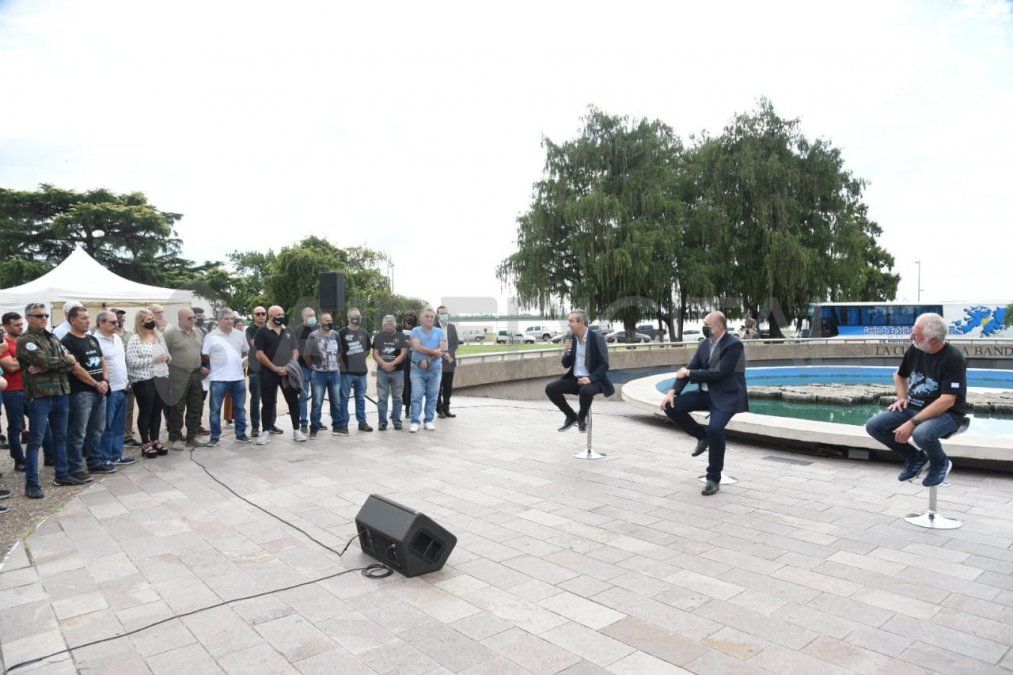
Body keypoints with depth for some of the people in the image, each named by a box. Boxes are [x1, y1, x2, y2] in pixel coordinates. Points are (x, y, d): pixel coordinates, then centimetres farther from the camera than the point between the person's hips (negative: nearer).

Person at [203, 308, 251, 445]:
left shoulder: (240, 335, 6)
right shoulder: (211, 336, -5)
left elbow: (245, 351, 19)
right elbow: (204, 356, 0)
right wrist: (217, 363, 3)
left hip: (238, 377, 3)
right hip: (219, 379, -3)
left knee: (240, 408, 11)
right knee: (215, 409, 3)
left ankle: (241, 433, 22)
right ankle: (215, 436, 14)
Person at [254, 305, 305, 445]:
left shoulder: (288, 331, 11)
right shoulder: (262, 332, -3)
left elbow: (295, 350, 13)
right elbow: (259, 354, -9)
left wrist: (290, 365, -5)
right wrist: (275, 368, -13)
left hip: (287, 373, 4)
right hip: (268, 373, -3)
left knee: (293, 401, 5)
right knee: (268, 403, 4)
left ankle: (296, 430, 15)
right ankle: (266, 432, 14)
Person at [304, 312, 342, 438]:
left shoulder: (335, 335, 7)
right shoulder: (313, 336, -5)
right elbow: (306, 356, 0)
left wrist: (338, 366, 10)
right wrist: (313, 367, 7)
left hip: (335, 373, 4)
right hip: (319, 374, -4)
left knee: (336, 402, 9)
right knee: (317, 403, -2)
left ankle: (337, 426, 19)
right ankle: (314, 429, 6)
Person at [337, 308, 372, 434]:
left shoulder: (364, 332, 9)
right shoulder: (342, 333, -6)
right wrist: (343, 361, -2)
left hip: (361, 371, 5)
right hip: (347, 371, -5)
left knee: (361, 398, 13)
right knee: (344, 399, 0)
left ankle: (362, 422, 22)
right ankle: (343, 424, 6)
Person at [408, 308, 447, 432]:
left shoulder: (440, 332, 7)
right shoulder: (415, 331, 1)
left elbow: (442, 350, -5)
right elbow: (416, 347, -14)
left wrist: (428, 360, -14)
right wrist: (434, 351, -14)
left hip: (435, 369, 2)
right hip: (418, 369, -2)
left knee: (432, 396, 4)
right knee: (416, 395, -5)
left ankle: (428, 421, 13)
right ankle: (414, 422, -2)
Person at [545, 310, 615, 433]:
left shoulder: (597, 338, -11)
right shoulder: (572, 338, 4)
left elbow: (604, 365, -11)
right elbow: (566, 365, 9)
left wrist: (590, 378, -26)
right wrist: (567, 352, -12)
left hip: (592, 380, -5)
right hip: (574, 378, 5)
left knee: (585, 391, -37)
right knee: (550, 388, -14)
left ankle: (582, 417, -5)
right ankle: (571, 416, 4)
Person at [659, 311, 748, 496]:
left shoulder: (734, 345, -15)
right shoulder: (705, 344, 7)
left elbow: (718, 373, -22)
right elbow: (689, 368, 5)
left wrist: (688, 373, -13)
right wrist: (673, 391, -8)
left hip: (726, 396, -7)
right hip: (706, 393, 7)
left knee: (715, 429, -29)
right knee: (671, 406, -10)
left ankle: (714, 480, -10)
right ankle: (702, 436, 12)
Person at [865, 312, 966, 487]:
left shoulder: (953, 359, -19)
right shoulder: (915, 350, 0)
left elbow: (947, 401, -25)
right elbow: (899, 375, 22)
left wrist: (912, 423, -30)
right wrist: (902, 398, 5)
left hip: (946, 413, -6)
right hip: (913, 407, 7)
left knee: (921, 434, -38)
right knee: (873, 426, -12)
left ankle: (940, 463, -1)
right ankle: (915, 458, 12)